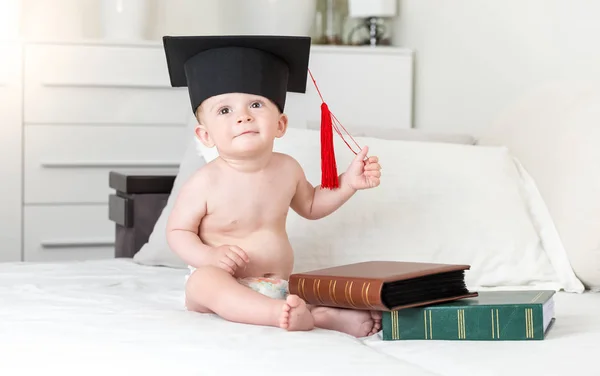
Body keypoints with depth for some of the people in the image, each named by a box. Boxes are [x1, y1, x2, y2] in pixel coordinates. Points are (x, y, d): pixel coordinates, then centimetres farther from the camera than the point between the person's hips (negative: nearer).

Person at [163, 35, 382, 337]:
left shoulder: (286, 169, 3)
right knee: (204, 280, -38)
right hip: (224, 288, -5)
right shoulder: (205, 183, -12)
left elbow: (310, 205, 23)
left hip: (280, 288, 5)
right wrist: (209, 255, -23)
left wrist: (348, 183, 9)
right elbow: (178, 231, -4)